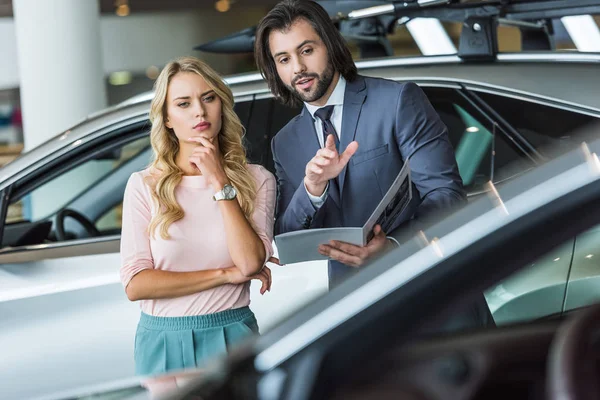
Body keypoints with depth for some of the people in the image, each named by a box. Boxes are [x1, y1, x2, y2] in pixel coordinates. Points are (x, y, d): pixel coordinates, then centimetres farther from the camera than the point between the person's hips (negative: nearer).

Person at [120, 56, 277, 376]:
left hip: (231, 336, 0)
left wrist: (219, 182, -12)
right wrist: (225, 274, -10)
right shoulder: (143, 186, -2)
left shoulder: (256, 180, 0)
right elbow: (135, 284, -9)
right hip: (163, 341, 0)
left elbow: (251, 263, -15)